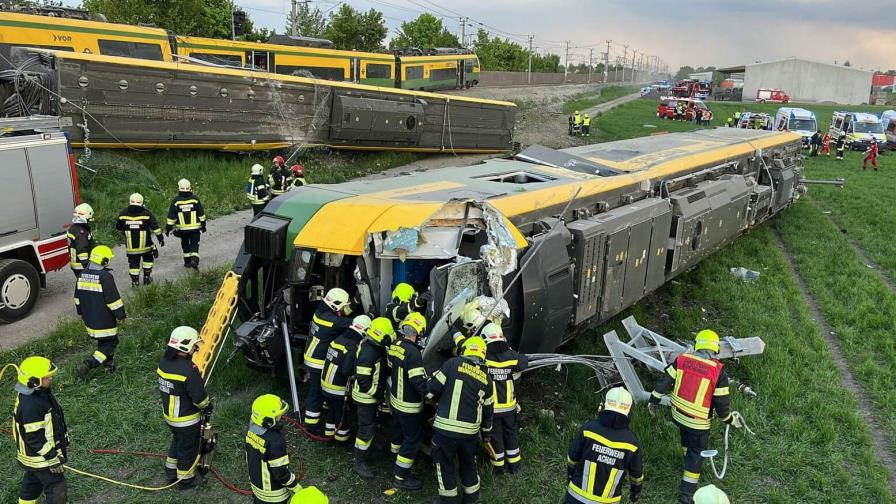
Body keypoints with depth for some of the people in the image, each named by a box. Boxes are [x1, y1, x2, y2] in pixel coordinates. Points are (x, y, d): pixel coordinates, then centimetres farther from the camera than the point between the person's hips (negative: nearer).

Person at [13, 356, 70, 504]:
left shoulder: (40, 391, -3)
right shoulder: (30, 406, -34)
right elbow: (35, 438, -28)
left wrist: (63, 441, 20)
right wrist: (52, 458, -21)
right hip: (41, 458, -10)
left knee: (32, 482, 29)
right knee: (57, 489, 2)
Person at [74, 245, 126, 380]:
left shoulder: (83, 274, 4)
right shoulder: (105, 277, -21)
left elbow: (78, 296, 15)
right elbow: (113, 299, -19)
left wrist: (81, 312, 28)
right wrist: (121, 315, -9)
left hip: (89, 319, 8)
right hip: (104, 320, -8)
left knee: (103, 341, 24)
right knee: (110, 343, 2)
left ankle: (109, 364, 35)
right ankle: (87, 365, -10)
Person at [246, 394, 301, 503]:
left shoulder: (252, 430, -12)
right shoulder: (275, 442, -35)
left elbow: (249, 457, 4)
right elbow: (281, 472, -27)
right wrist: (296, 487, -13)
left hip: (256, 483, 7)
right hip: (273, 491, -7)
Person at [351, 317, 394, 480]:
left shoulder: (369, 344, -1)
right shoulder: (368, 353, -32)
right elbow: (362, 380, -29)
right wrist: (376, 392, -19)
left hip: (370, 395, 10)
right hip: (365, 397, -10)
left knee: (368, 425, 23)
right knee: (367, 429, -1)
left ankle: (364, 453, 40)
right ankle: (359, 463, 10)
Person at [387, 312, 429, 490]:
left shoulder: (394, 346, -5)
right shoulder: (413, 352, -30)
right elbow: (419, 382, -28)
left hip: (395, 399, 8)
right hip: (409, 405, -8)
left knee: (398, 430, 27)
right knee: (412, 439, 5)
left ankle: (397, 459, 47)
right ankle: (401, 477, 14)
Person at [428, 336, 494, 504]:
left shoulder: (453, 364, -6)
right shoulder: (486, 378, 7)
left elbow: (432, 389, -6)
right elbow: (488, 410, 16)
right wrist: (487, 431, 30)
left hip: (445, 428, -4)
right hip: (470, 431, 4)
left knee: (445, 465, 13)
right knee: (469, 465, 24)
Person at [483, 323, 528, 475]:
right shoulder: (511, 357, -12)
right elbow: (524, 361, 9)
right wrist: (511, 351, 11)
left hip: (491, 407, -3)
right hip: (509, 405, 3)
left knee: (495, 436, 15)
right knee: (511, 433, 21)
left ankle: (498, 466, 28)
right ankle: (514, 464, 33)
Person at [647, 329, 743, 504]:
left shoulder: (682, 360, -10)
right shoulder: (718, 371, -18)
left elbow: (664, 382, -5)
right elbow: (722, 404, -12)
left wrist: (653, 401, 8)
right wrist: (732, 420, 7)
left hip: (678, 414, 3)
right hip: (698, 422, -3)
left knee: (686, 435, 32)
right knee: (697, 452, 12)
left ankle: (689, 461, 54)